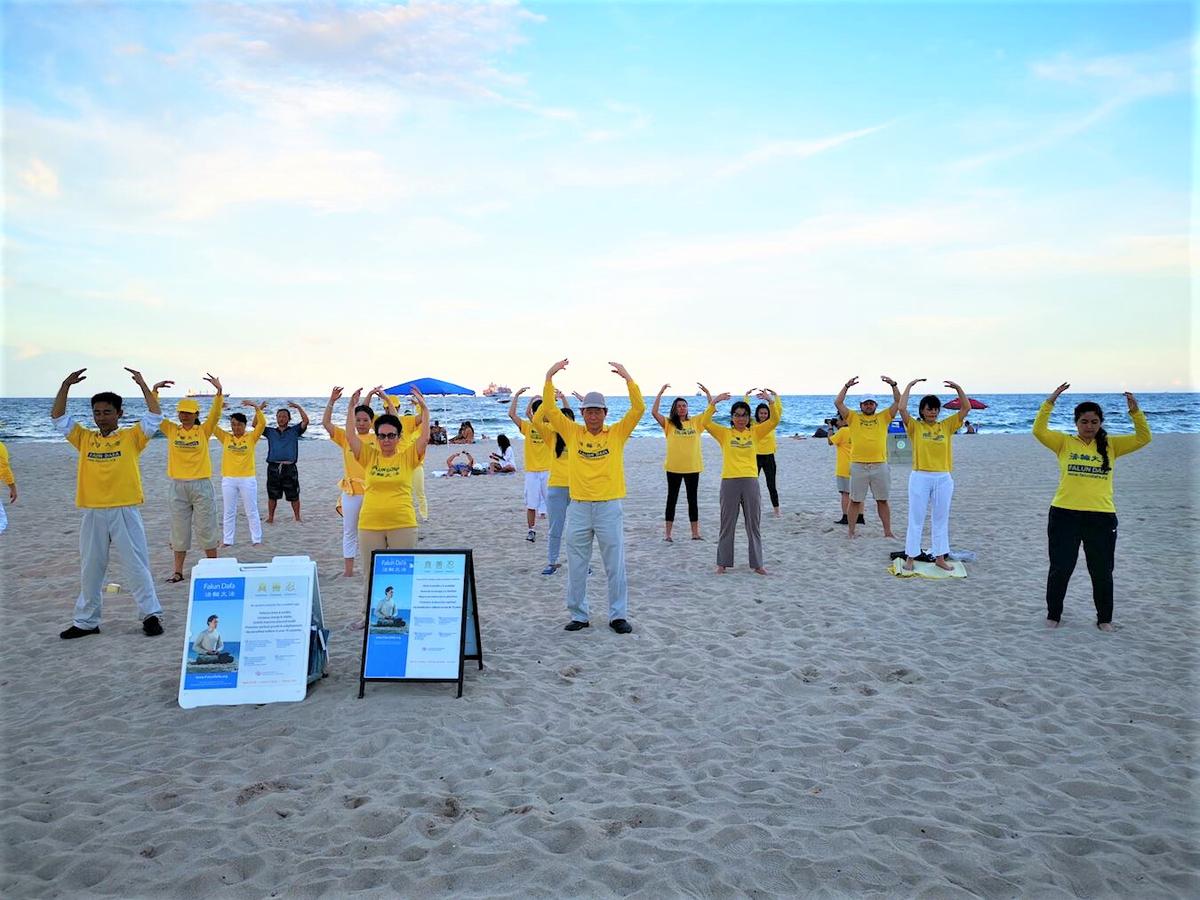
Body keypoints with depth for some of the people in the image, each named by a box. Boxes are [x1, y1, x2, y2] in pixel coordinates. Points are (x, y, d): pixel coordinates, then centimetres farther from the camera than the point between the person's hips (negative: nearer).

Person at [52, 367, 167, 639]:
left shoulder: (131, 437, 1)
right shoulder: (85, 438, 10)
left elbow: (155, 417, -9)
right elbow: (58, 418, 8)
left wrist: (143, 385, -12)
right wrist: (66, 386, -2)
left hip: (125, 512, -4)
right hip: (93, 514, 4)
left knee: (137, 566, 0)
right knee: (90, 570, 13)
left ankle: (151, 614, 7)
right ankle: (86, 621, 23)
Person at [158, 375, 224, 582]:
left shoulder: (204, 431, -1)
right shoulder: (171, 430, 5)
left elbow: (215, 413, -14)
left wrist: (219, 390, -28)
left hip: (201, 485, -3)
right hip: (178, 486, 3)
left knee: (206, 528, 4)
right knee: (179, 530, 9)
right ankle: (178, 571, 17)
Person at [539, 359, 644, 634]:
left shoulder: (617, 433, 3)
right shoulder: (573, 433, 6)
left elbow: (638, 408, -6)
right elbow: (549, 409, 0)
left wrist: (627, 377, -13)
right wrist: (549, 377, -8)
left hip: (609, 507, -1)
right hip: (578, 508, 2)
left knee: (615, 566, 5)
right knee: (576, 567, 9)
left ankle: (618, 616, 16)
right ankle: (578, 615, 21)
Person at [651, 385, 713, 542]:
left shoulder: (695, 422, 5)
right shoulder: (669, 423, -1)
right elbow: (654, 412, -14)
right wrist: (661, 392, -15)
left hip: (693, 467, 2)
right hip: (674, 467, -2)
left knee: (693, 500, 10)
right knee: (672, 499, 6)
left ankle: (695, 533, 18)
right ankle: (667, 533, 12)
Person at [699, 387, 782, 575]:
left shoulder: (755, 432, 7)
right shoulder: (724, 433, 3)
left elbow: (774, 420, -2)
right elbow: (706, 422, -9)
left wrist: (771, 400, -16)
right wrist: (713, 402, -19)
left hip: (750, 482, 1)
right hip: (729, 482, -1)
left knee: (754, 525, 8)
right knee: (727, 525, 7)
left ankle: (757, 564, 17)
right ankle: (722, 563, 17)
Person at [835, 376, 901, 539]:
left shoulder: (883, 417, 10)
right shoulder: (853, 417, 7)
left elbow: (898, 402, 4)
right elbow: (838, 403, -2)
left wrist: (893, 385, -7)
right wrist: (847, 386, -8)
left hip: (880, 465, 1)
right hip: (858, 466, -1)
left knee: (882, 500, 9)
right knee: (855, 501, 5)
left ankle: (888, 531, 16)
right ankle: (850, 531, 13)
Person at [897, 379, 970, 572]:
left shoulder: (947, 426, 7)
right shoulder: (915, 426, -1)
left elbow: (966, 408, 5)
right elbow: (902, 408, -15)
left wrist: (958, 388, -5)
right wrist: (909, 386, -10)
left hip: (943, 479, 3)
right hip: (920, 478, -3)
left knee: (941, 520, 11)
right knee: (916, 519, 3)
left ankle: (940, 558, 20)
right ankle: (910, 557, 11)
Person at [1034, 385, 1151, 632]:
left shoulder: (1111, 445, 7)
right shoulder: (1064, 443, 2)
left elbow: (1143, 438, 0)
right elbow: (1039, 430, -11)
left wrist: (1135, 411, -13)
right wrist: (1050, 402, -19)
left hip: (1102, 518, 1)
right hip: (1064, 515, -1)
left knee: (1102, 572, 13)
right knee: (1060, 569, 8)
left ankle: (1104, 618, 29)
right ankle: (1053, 614, 24)